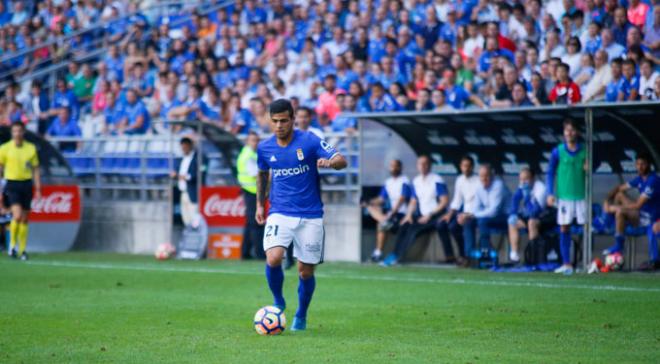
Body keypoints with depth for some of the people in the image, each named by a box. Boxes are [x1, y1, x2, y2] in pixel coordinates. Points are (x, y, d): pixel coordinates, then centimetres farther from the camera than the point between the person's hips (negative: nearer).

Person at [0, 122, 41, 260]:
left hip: (26, 184, 3)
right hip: (12, 184, -3)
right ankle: (12, 245, -1)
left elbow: (35, 170, 10)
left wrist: (38, 189, 5)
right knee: (17, 215, -19)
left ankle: (22, 250, 14)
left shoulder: (31, 148, 5)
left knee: (24, 219, 5)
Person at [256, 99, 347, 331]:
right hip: (279, 214, 1)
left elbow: (341, 161, -13)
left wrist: (330, 162, -35)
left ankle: (301, 316, 27)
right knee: (273, 259, -22)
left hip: (310, 216, -1)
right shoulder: (264, 148, 3)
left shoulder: (309, 141, -8)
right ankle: (278, 303, 4)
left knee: (306, 272, 3)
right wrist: (259, 204, 21)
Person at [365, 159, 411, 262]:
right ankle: (384, 220, -34)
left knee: (381, 225, -29)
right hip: (391, 211, 8)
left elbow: (401, 199, -18)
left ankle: (378, 253, -23)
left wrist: (392, 213, -27)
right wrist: (369, 202, -5)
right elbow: (381, 199, 14)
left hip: (402, 213, -8)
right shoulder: (388, 182, 16)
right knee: (371, 207, -11)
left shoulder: (404, 181, -7)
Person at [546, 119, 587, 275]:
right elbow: (550, 173, 5)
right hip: (564, 196, -1)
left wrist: (588, 168, -9)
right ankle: (566, 264, 6)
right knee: (564, 229, 0)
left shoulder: (584, 151, 4)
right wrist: (550, 194, -2)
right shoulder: (557, 152, 1)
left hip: (581, 195, 1)